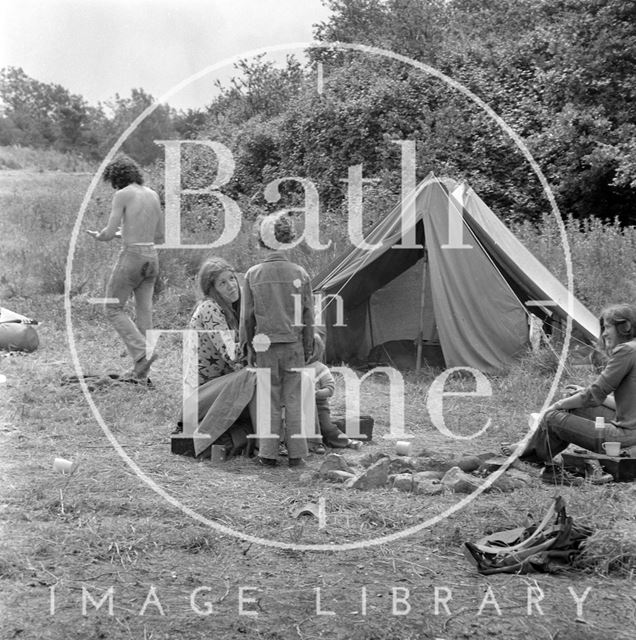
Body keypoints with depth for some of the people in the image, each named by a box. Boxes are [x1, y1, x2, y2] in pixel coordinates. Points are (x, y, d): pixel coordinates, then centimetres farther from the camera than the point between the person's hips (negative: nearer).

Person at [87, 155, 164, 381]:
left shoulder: (122, 195, -9)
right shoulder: (153, 195, 12)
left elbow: (109, 233, -13)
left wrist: (98, 236, 12)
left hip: (130, 258, -6)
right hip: (151, 258, 6)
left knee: (113, 309, 7)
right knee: (143, 312, 11)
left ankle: (142, 353, -10)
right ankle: (140, 370, 11)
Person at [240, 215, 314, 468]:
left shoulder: (253, 275, -3)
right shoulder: (300, 274, -2)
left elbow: (247, 316, 1)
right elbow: (308, 315, 2)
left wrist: (249, 346, 11)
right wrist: (308, 347, 12)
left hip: (266, 345, 0)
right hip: (293, 343, 0)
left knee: (270, 399, 9)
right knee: (293, 399, 8)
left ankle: (268, 454, 11)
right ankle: (296, 454, 11)